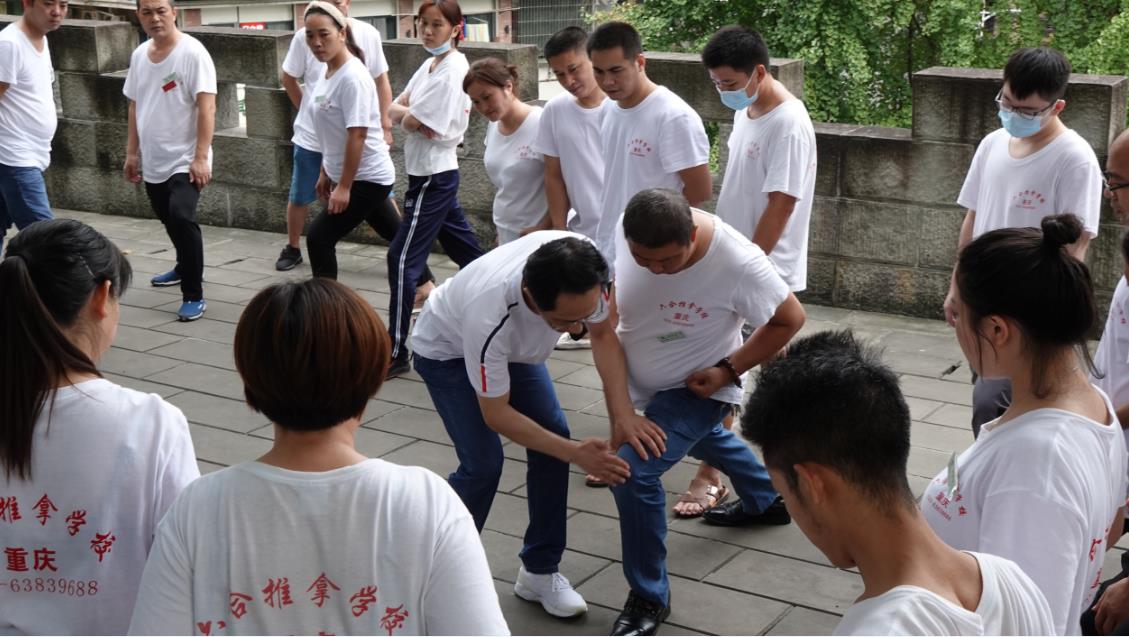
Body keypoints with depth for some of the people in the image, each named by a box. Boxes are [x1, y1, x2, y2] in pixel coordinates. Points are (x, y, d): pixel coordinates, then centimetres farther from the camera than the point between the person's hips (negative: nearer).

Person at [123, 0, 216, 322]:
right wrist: (132, 152, 15)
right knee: (170, 219, 21)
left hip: (184, 160, -7)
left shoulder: (192, 52, -13)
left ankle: (194, 295, -15)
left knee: (180, 217, -23)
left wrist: (201, 157, -23)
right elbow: (135, 106, 16)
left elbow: (207, 106, -18)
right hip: (152, 161, 7)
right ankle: (185, 267, 46)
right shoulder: (139, 54, 7)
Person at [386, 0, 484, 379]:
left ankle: (396, 353, -7)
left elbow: (412, 121, -20)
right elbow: (394, 110, 6)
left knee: (403, 259, -9)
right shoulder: (430, 65, 12)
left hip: (433, 176, -10)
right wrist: (412, 114, -13)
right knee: (466, 252, 18)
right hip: (432, 173, 10)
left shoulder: (452, 70, -17)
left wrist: (409, 116, 1)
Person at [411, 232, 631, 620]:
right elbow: (496, 415, -29)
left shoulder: (581, 264, -34)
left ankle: (540, 572, 8)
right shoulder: (489, 315, -45)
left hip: (515, 343, 5)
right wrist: (576, 454, -31)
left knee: (553, 434, -6)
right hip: (446, 350, -5)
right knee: (483, 463, -15)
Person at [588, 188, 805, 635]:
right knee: (702, 437, 31)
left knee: (632, 472, -22)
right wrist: (622, 415, -27)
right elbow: (603, 330, -22)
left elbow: (789, 319, -17)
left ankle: (649, 599, -2)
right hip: (642, 382, 6)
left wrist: (729, 369, -22)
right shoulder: (615, 237, -27)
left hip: (698, 387, -6)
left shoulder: (738, 262, -35)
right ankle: (766, 502, 62)